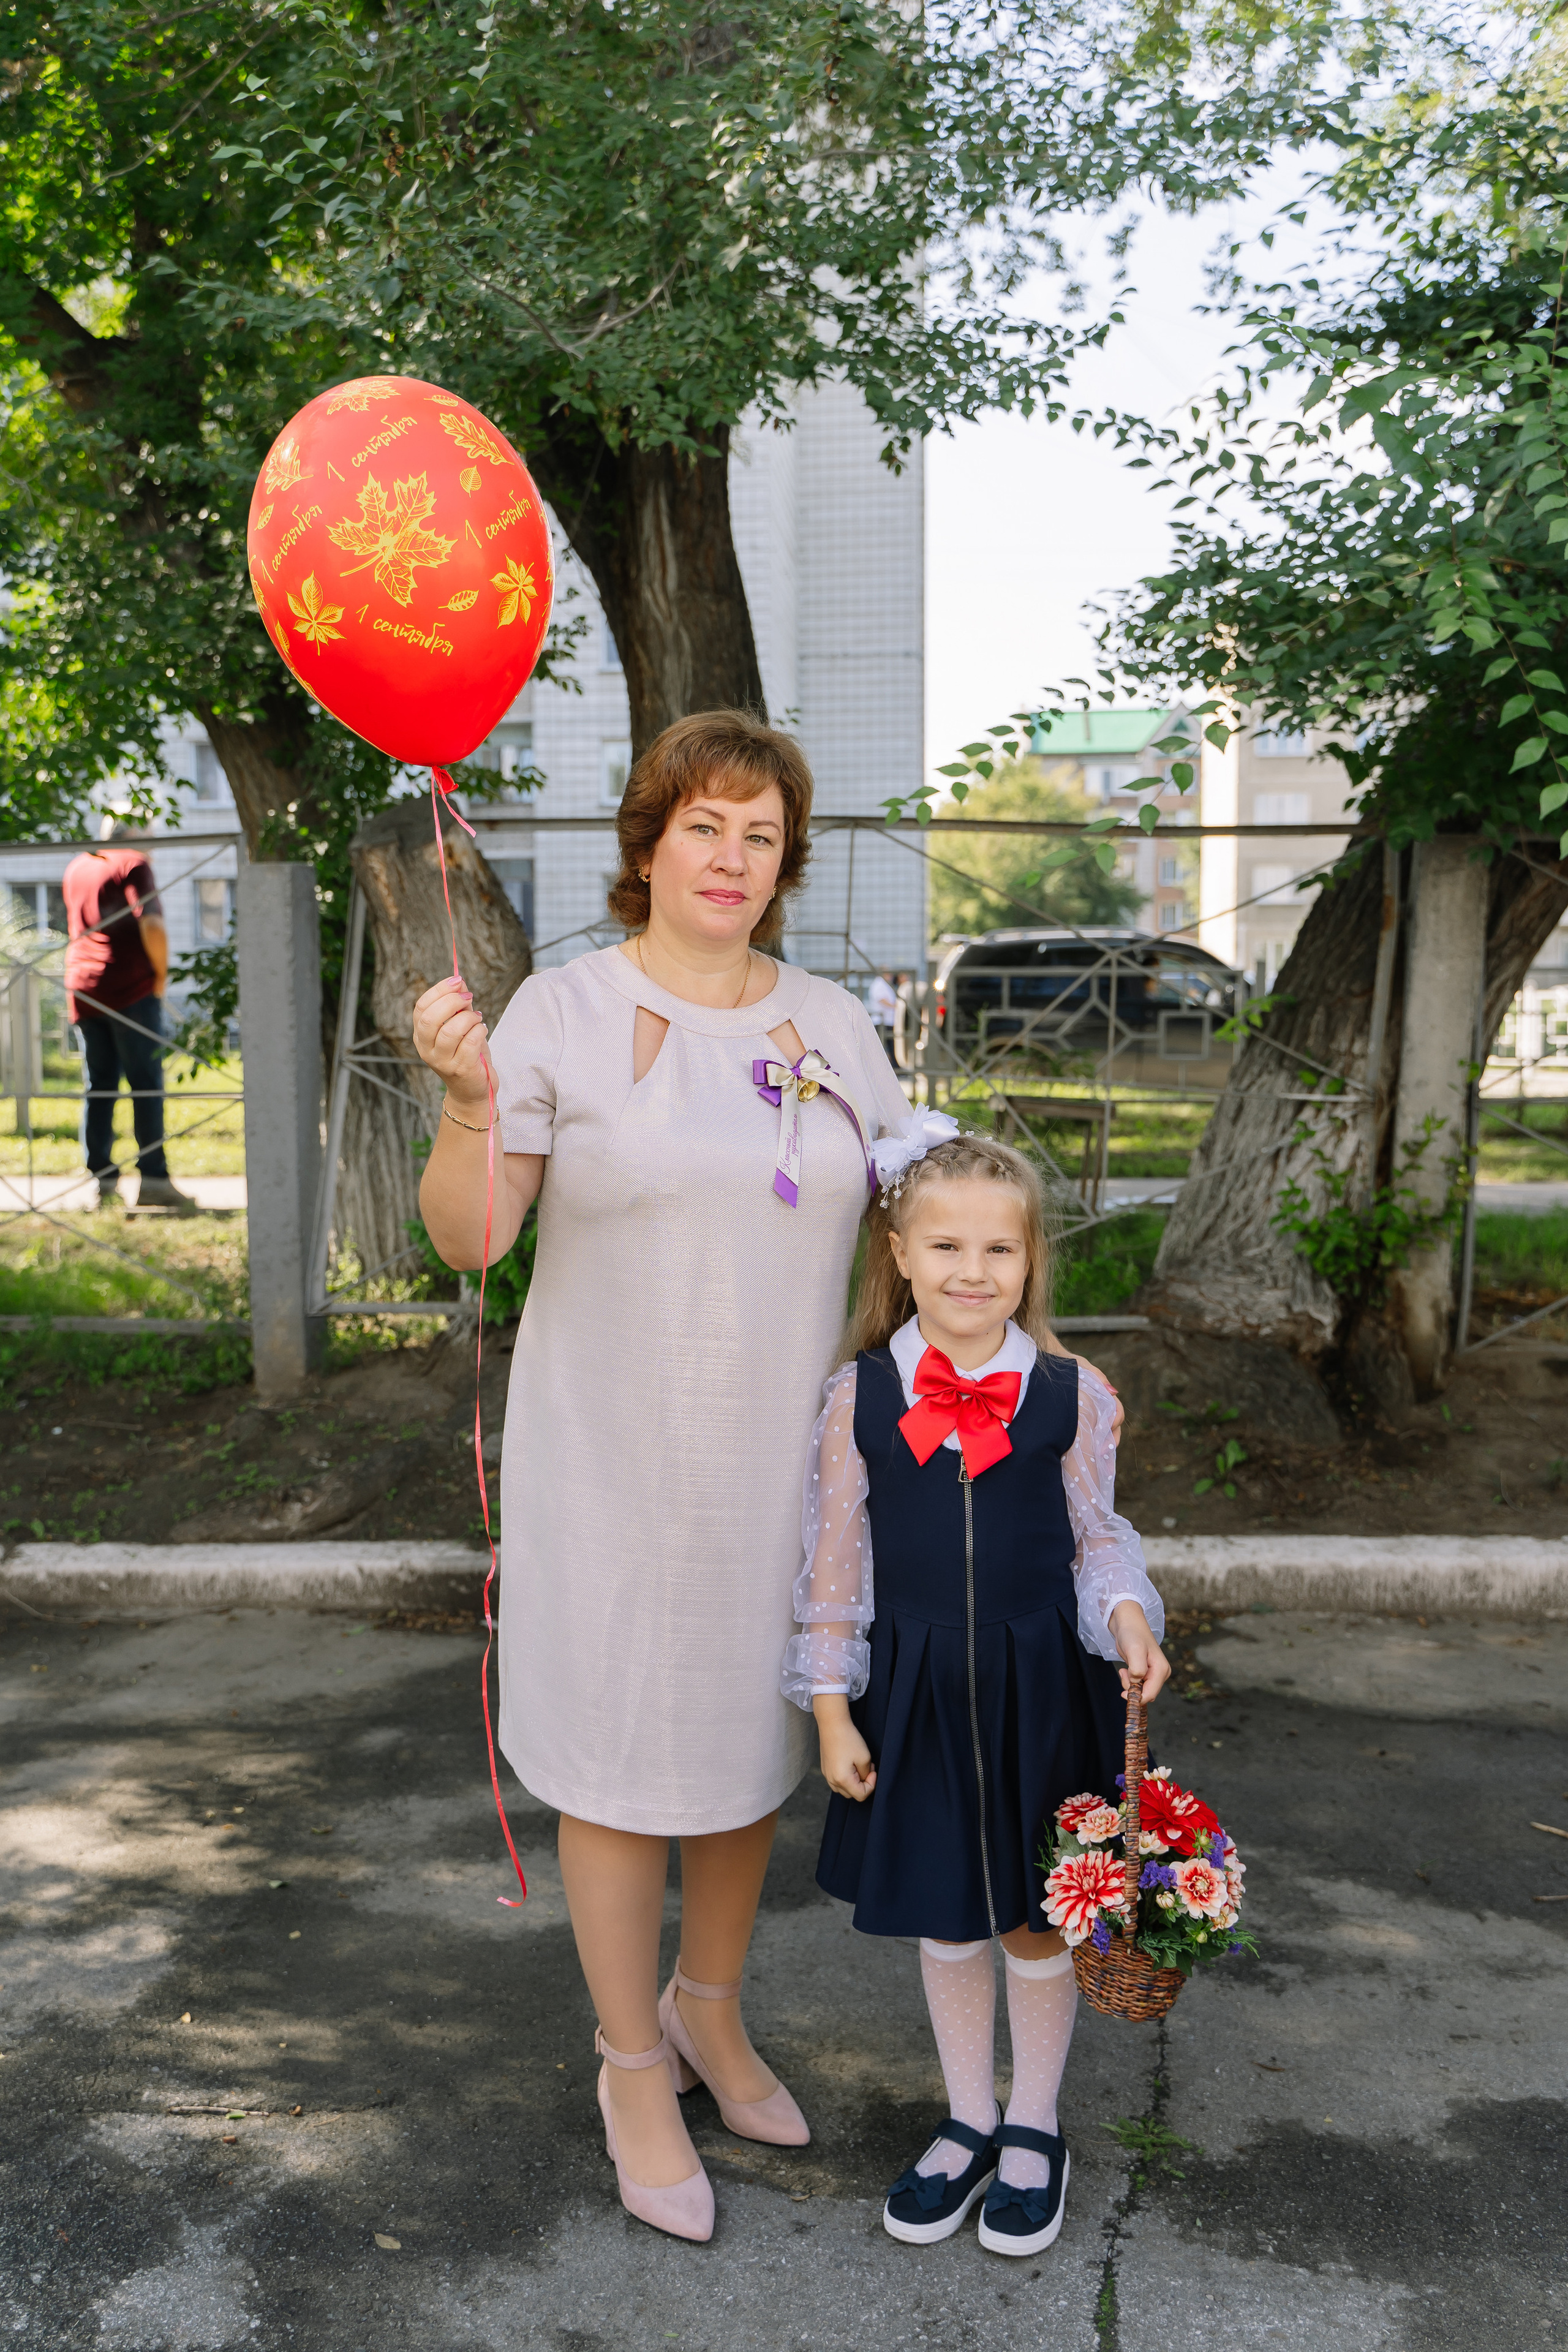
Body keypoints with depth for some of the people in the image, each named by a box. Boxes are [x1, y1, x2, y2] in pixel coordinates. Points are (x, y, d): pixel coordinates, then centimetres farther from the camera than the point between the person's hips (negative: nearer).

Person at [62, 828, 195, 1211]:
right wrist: (161, 973, -6)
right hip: (131, 989, -6)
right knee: (146, 1084, -5)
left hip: (83, 989, 7)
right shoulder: (133, 864, -5)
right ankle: (153, 1179, -10)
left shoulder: (74, 869, 17)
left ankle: (102, 1178, 6)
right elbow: (152, 926, -17)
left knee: (98, 1086, 9)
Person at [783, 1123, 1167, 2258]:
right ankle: (970, 2123, 38)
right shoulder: (859, 1398, -8)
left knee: (1037, 1920, 14)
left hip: (1041, 1690, 0)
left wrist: (1126, 1616, -14)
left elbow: (1094, 1535, 5)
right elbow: (836, 1562, -2)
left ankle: (1035, 2131, 37)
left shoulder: (1071, 1395, -7)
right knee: (944, 1918, 16)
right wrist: (833, 1709, -2)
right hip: (917, 1694, 1)